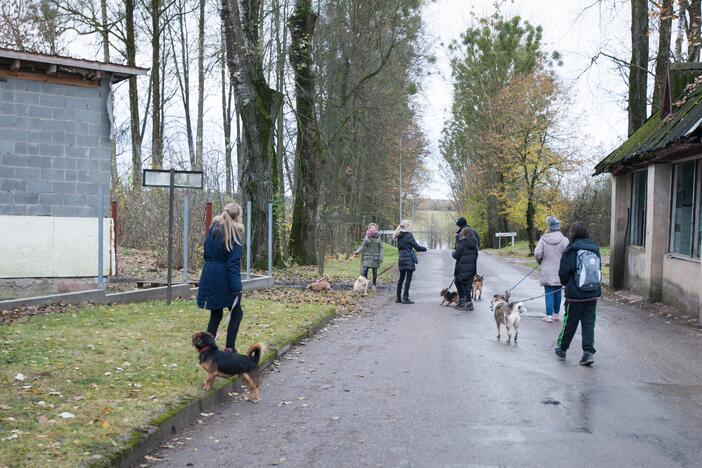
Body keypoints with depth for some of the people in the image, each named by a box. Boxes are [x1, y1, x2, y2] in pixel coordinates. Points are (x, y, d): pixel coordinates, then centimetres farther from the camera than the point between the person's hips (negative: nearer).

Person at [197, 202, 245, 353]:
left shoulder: (213, 229, 8)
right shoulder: (234, 234, -13)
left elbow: (207, 254, 12)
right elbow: (233, 263, -17)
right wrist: (236, 288, -17)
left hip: (209, 277, 6)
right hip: (224, 279, -6)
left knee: (215, 314, 15)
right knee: (236, 313, 9)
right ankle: (230, 349, 5)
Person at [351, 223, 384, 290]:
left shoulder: (378, 238, 1)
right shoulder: (366, 237, 1)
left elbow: (381, 248, 3)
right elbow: (362, 246, 2)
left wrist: (380, 258, -5)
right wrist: (356, 253, -10)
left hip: (375, 258, 0)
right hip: (367, 257, 0)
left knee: (375, 272, 4)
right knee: (365, 271, -9)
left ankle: (374, 285, 16)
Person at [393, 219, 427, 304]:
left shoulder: (399, 236, 10)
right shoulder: (408, 235, -12)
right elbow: (416, 246, -10)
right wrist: (424, 249, 8)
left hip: (401, 258, 7)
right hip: (409, 258, -7)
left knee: (401, 278, 14)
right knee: (408, 278, -4)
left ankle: (398, 298, 16)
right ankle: (405, 298, -7)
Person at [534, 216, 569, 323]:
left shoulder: (543, 239, -8)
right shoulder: (564, 240, -9)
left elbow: (537, 254, -8)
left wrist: (540, 262, 13)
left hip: (547, 273, -1)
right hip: (560, 273, 1)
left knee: (549, 293, 3)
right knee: (557, 293, 14)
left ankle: (549, 316, 1)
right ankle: (556, 314, 24)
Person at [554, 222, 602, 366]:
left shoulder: (571, 251, -12)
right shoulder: (595, 249, 5)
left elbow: (563, 272, -13)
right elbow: (598, 269, 11)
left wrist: (566, 283, 7)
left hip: (575, 294, -4)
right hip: (593, 293, 4)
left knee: (569, 322, 9)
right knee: (589, 323, 7)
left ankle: (561, 349, 25)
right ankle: (588, 352, -2)